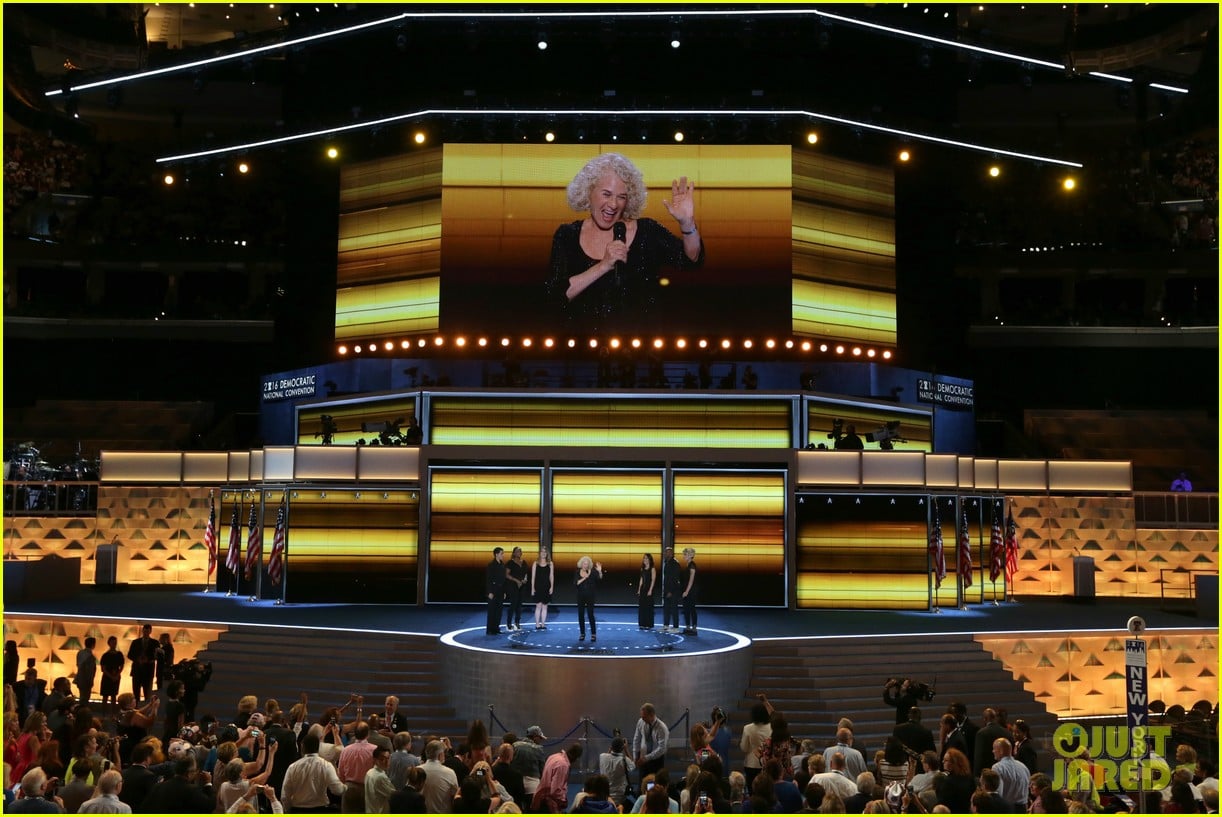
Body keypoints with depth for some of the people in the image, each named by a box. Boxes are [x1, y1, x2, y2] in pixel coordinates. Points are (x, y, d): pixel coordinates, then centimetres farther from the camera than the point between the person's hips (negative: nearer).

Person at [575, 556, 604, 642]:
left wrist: (600, 572, -38)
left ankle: (593, 634, -2)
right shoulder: (578, 572, 2)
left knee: (590, 614, -7)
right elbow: (575, 583, -9)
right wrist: (584, 578, -18)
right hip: (580, 596, 3)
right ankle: (582, 634, 14)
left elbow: (599, 579, -20)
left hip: (590, 596, -3)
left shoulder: (592, 572, -6)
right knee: (580, 615, 5)